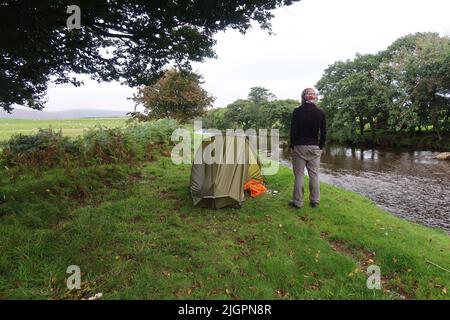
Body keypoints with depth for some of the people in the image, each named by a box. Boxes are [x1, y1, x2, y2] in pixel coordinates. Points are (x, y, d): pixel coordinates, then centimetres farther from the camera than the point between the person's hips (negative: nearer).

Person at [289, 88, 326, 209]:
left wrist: (292, 146, 4)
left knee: (299, 175, 3)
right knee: (314, 175, 9)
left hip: (299, 147, -2)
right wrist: (321, 147, 11)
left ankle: (298, 202, 8)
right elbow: (323, 132, 2)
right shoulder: (320, 112, 0)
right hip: (314, 147, 2)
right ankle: (315, 201, 16)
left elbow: (293, 130, -6)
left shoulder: (297, 111, -6)